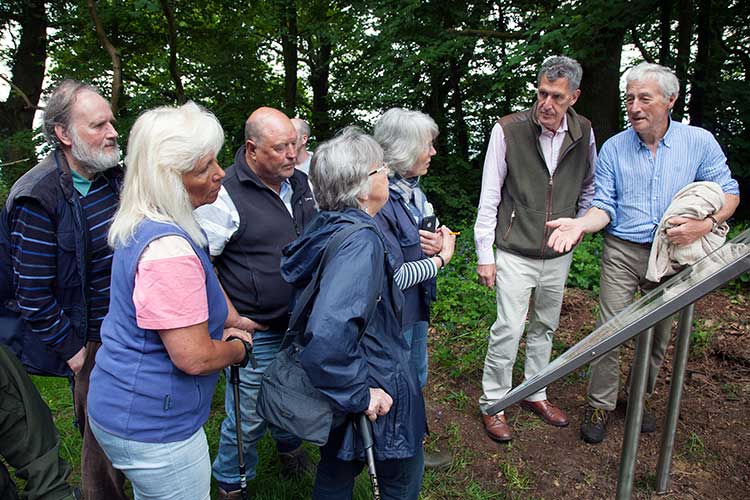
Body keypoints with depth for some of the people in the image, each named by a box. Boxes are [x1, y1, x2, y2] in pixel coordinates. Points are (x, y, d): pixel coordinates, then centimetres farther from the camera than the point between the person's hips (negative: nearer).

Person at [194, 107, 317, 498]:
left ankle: (288, 444, 55)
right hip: (256, 332, -6)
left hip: (304, 322, 6)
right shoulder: (225, 194, -19)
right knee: (248, 418, 9)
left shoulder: (301, 182, 2)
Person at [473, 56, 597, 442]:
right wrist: (485, 254, -10)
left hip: (559, 255, 5)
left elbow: (589, 185, 17)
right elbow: (489, 197, -10)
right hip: (515, 254, -4)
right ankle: (492, 405, 14)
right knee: (508, 331, -5)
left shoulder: (583, 133, -1)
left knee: (545, 328, 17)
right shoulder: (508, 130, -13)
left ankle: (534, 394, 35)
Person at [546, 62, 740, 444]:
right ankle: (600, 405, 13)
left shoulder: (699, 142, -1)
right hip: (623, 252, -1)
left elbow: (728, 192, 3)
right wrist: (580, 224, -25)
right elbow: (604, 208, -4)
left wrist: (705, 224, -17)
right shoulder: (613, 148, -1)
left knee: (658, 335, 13)